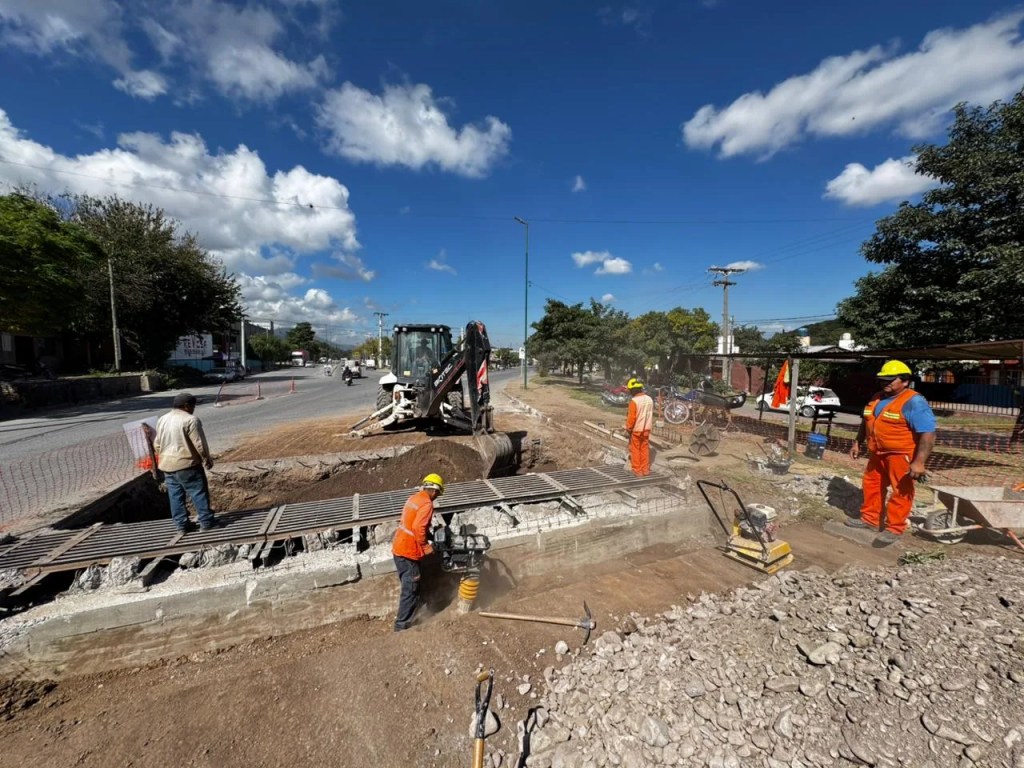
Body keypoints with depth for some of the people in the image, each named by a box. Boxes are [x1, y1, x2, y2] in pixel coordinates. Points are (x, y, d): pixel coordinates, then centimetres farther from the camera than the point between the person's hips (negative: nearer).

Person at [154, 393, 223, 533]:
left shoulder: (162, 420, 10)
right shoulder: (190, 420, -15)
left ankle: (181, 524, 17)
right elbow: (199, 444, -14)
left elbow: (157, 444, 16)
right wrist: (207, 459, -3)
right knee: (199, 492, 0)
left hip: (167, 465, 8)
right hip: (187, 464, -8)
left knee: (175, 495, 12)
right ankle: (206, 521, 2)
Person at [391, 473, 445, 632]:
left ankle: (405, 614, 39)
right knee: (411, 589, 5)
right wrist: (426, 547, -17)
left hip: (398, 548, 9)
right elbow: (418, 528, -29)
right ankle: (402, 623, 15)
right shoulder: (426, 504, -19)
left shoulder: (414, 498, 9)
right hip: (408, 552, -9)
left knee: (408, 586, 24)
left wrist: (430, 535, 16)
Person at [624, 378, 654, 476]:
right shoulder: (650, 399, 1)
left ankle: (637, 470, 11)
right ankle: (645, 469, 19)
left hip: (636, 429, -6)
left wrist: (628, 428, -6)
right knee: (645, 449, 13)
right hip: (646, 429, 6)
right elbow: (651, 414, 9)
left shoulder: (634, 401, -20)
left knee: (635, 450, 6)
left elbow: (631, 417, -18)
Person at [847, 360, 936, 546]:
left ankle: (894, 528, 11)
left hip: (901, 456, -8)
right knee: (871, 485, 15)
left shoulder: (914, 402, -17)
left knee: (900, 492, 2)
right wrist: (857, 443, 19)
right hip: (878, 453, 8)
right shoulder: (877, 398, 8)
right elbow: (866, 422, 20)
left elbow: (928, 434, -22)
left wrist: (919, 462, -28)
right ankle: (869, 518, 28)